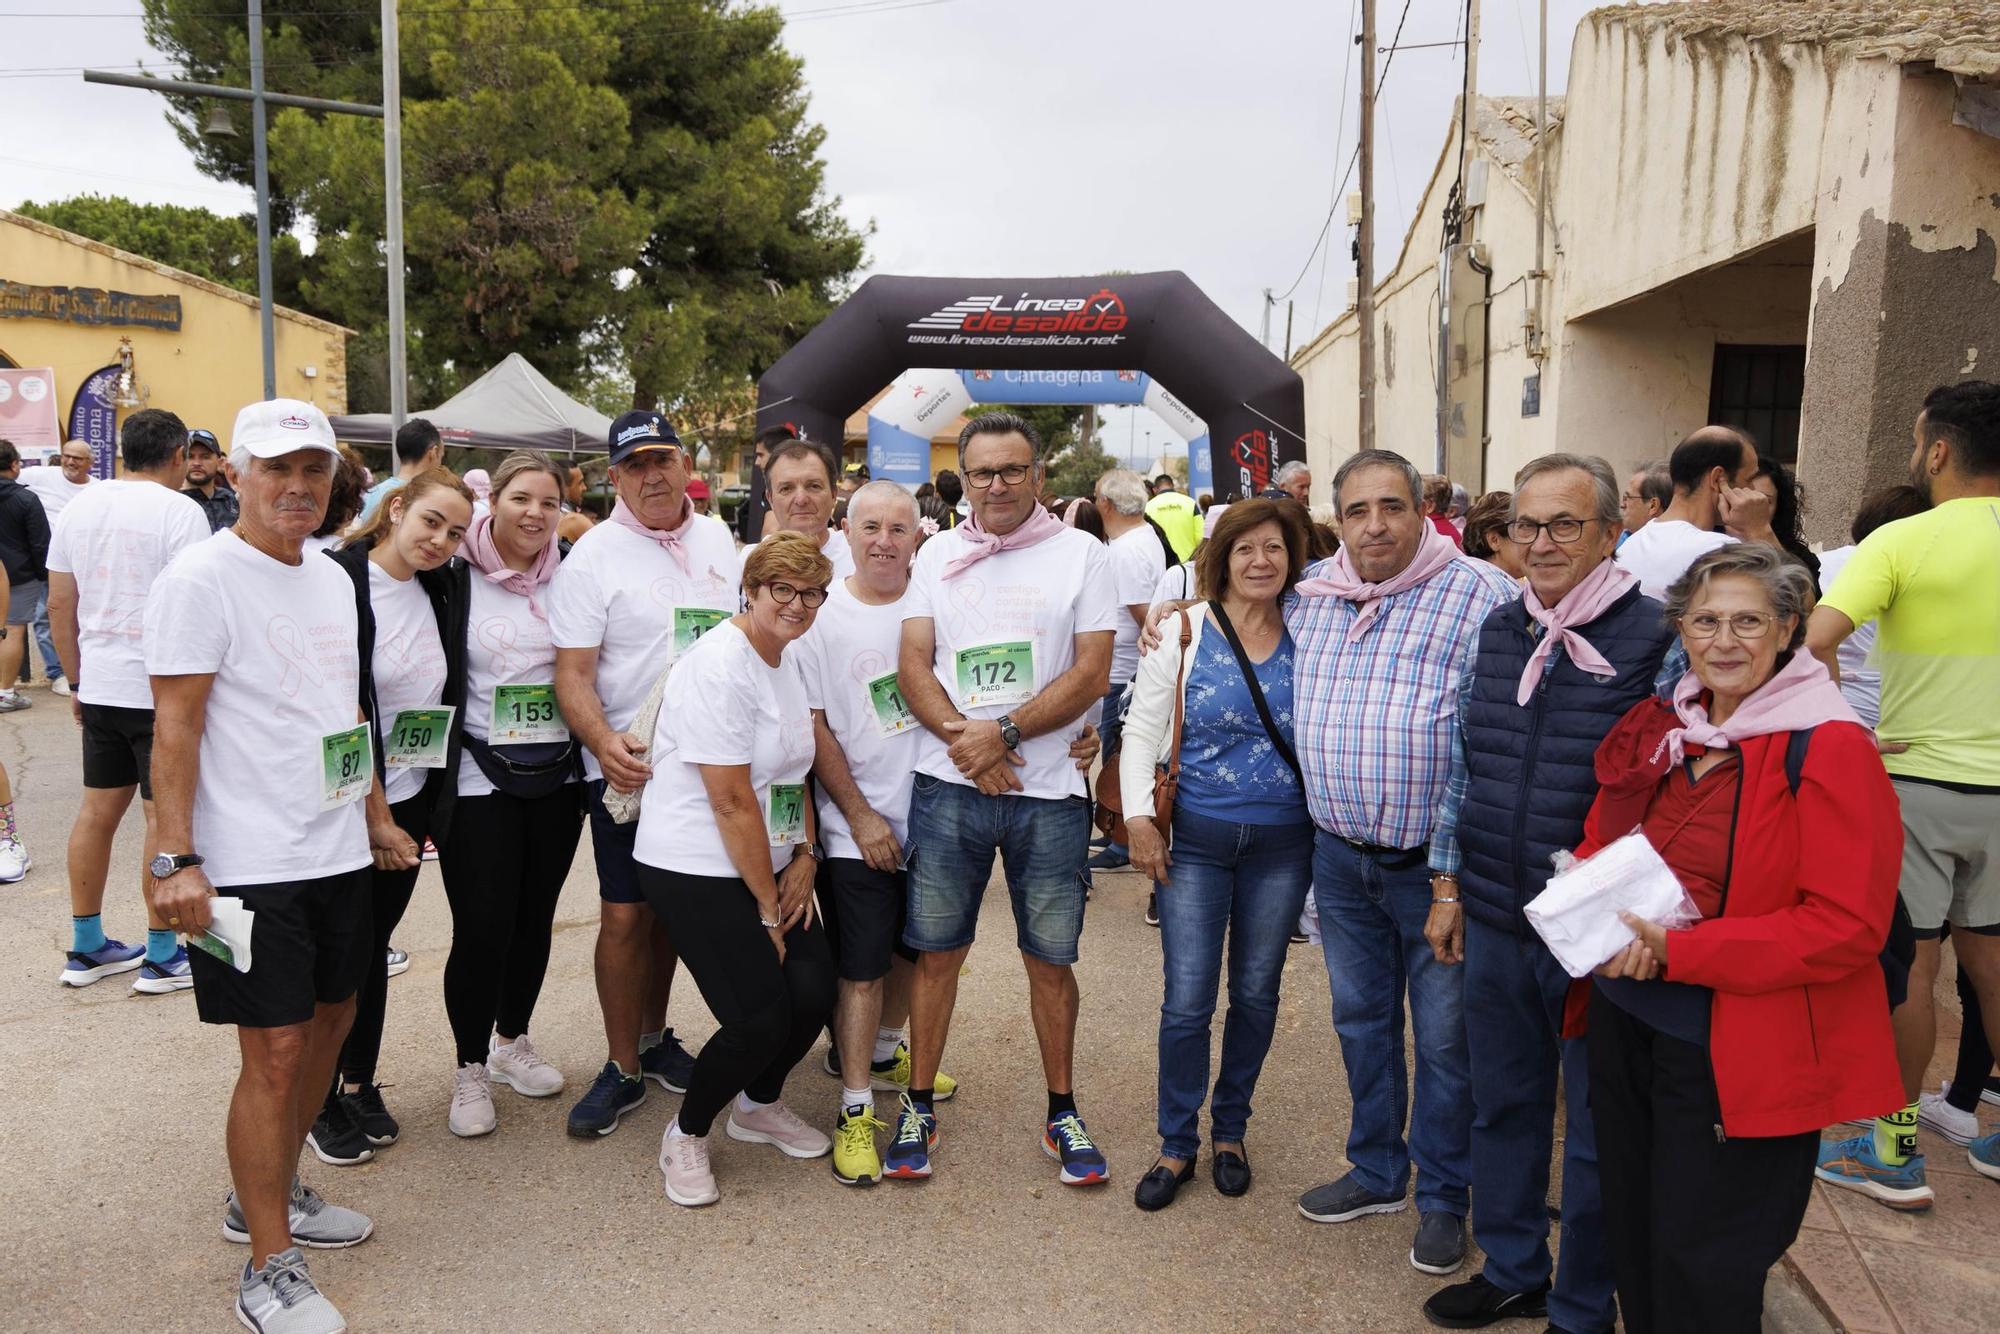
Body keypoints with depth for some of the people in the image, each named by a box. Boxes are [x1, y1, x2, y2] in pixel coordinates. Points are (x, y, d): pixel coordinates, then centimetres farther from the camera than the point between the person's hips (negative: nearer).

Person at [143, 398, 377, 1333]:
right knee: (273, 1052, -4)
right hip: (248, 865, -8)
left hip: (337, 853, 8)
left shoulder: (331, 578, 12)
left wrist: (375, 814, 19)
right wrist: (175, 861, -19)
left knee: (329, 1019, 16)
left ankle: (268, 1193, 37)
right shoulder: (201, 579, -11)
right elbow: (174, 728, -14)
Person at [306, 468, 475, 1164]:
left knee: (375, 945, 15)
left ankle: (360, 1083, 30)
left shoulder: (444, 592, 3)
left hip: (409, 800, 5)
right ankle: (321, 1101, 23)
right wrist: (376, 818, -15)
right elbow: (343, 713, -18)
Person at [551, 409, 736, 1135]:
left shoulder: (718, 539, 7)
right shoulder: (594, 556, -8)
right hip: (629, 766, -4)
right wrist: (604, 742, -29)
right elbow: (573, 672, -11)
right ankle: (623, 1069, 13)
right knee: (626, 915, -2)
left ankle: (655, 1036, 33)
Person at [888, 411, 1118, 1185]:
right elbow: (912, 664, 2)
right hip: (947, 785, 2)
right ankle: (919, 1106, 24)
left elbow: (1091, 674, -7)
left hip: (1048, 791, -1)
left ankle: (1062, 1113, 25)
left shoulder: (1081, 555, 1)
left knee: (1050, 959, 8)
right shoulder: (938, 555, 9)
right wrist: (963, 739, -14)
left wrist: (1003, 731, -15)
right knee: (936, 951, 8)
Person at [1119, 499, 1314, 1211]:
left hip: (1283, 844, 2)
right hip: (1196, 839, -2)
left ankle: (1229, 1130, 33)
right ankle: (1177, 1143, 20)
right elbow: (1142, 731, -1)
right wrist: (1139, 818, -8)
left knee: (1255, 993, 13)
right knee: (1187, 1001, 0)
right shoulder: (1183, 632, -4)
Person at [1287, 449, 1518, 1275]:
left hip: (1437, 862, -5)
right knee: (1362, 1020, 19)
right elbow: (1295, 705, 23)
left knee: (1445, 1038, 9)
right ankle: (1376, 1172, 38)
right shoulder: (1310, 596, 4)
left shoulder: (1482, 594, -13)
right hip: (1340, 855, 5)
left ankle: (1442, 1197, 28)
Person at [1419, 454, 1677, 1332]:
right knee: (1501, 1107, 19)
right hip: (1495, 924, 5)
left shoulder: (1657, 639, -11)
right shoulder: (1495, 633, 6)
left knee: (1597, 1128, 11)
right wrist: (1448, 887, 12)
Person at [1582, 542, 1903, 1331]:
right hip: (1626, 1026, 6)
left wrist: (1675, 952, -24)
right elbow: (1597, 847, 13)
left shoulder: (1828, 750, -16)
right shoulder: (1655, 730, 5)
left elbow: (1848, 926, -20)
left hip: (1739, 1059, -6)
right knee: (1633, 1249, 22)